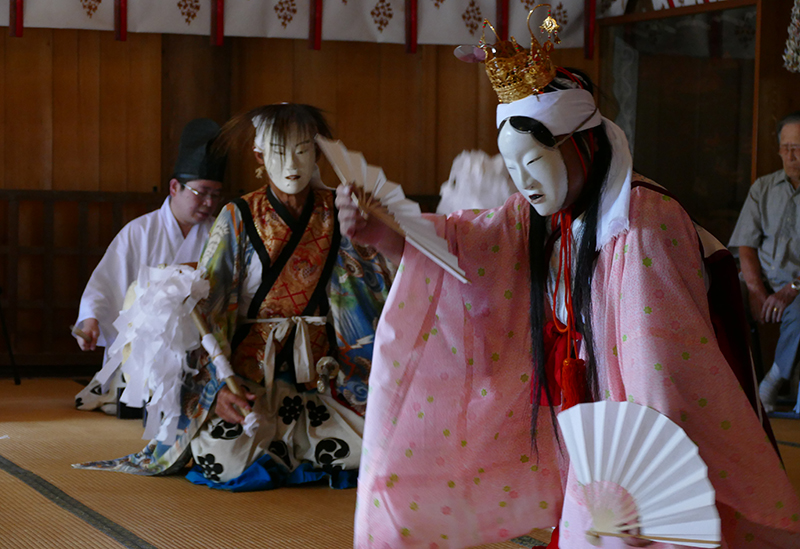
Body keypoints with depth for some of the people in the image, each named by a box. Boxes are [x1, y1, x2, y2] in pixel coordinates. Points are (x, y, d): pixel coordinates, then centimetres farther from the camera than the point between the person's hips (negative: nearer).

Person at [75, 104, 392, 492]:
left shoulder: (335, 212, 1)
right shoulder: (238, 219, -6)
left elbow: (381, 286, 2)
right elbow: (204, 304, -11)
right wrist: (220, 383, -22)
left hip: (317, 368, 3)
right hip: (250, 365, -3)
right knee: (221, 461, -27)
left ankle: (281, 441, 9)